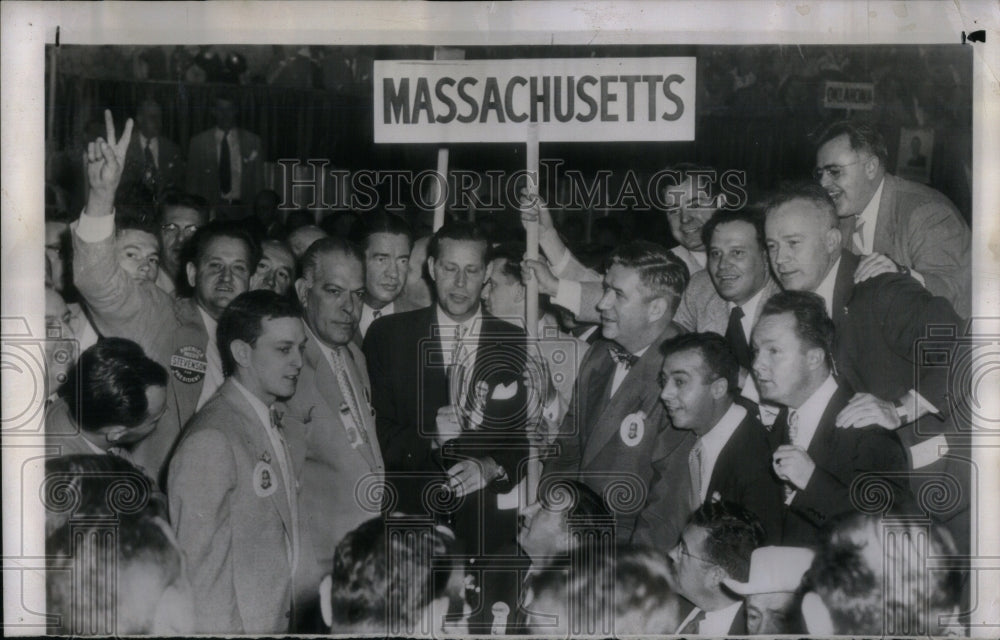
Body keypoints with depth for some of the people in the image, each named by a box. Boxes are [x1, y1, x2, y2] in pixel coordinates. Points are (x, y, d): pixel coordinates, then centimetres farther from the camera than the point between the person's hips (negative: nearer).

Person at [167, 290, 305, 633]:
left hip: (274, 620, 8)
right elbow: (201, 567, -18)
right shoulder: (210, 442, -17)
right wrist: (227, 630, -19)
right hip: (234, 626, -8)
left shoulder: (270, 422, 10)